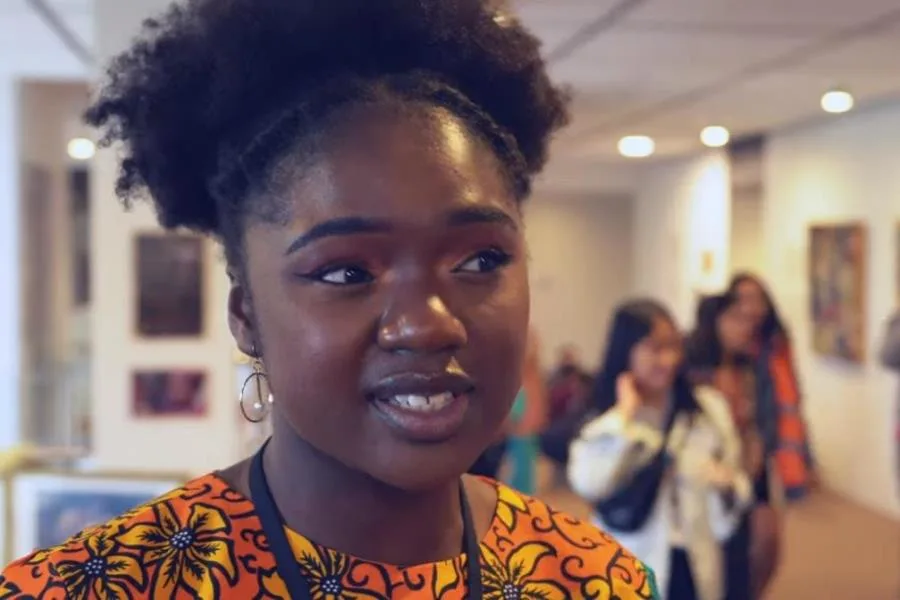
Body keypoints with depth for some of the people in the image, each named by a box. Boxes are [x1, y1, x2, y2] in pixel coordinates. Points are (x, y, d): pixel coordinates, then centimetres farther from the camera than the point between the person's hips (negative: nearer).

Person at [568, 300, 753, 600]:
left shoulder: (708, 407, 4)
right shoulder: (600, 416, -5)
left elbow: (737, 483, 12)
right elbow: (588, 484, -24)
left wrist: (726, 484, -12)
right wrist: (625, 413, -17)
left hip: (694, 565, 3)